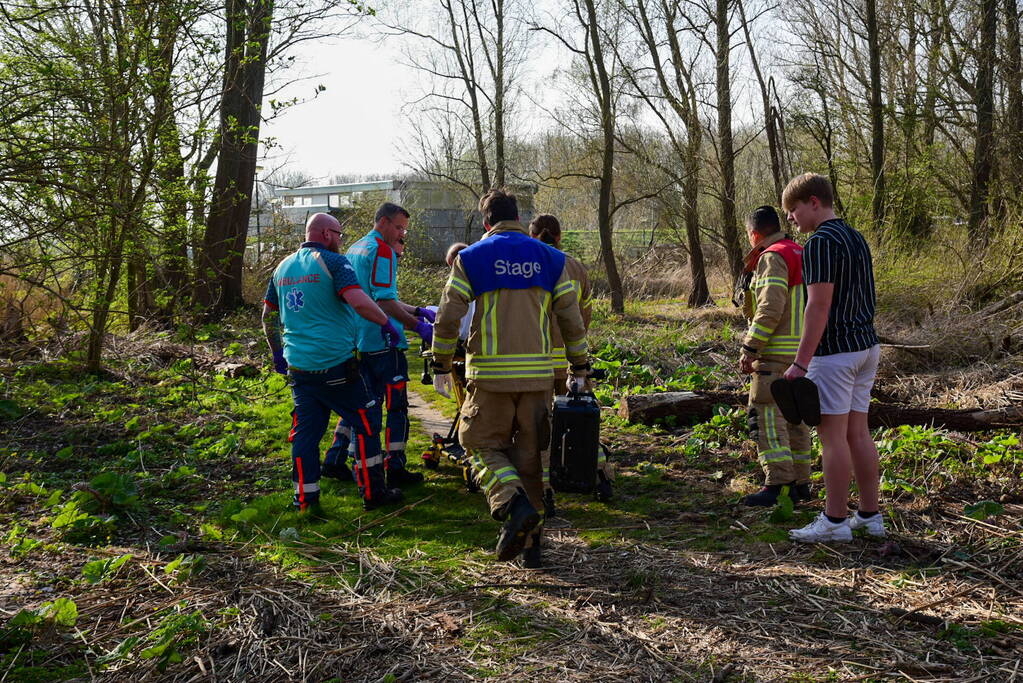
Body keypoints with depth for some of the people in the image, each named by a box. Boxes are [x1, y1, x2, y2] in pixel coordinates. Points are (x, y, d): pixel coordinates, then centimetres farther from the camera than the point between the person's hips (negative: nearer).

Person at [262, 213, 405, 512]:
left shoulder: (283, 267, 13)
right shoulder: (332, 262, -8)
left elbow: (268, 315, 19)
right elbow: (358, 300, -24)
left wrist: (278, 353, 28)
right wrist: (385, 323, -10)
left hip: (298, 365, 6)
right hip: (336, 364, -6)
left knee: (305, 430, 11)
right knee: (365, 424, 7)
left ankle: (305, 498, 13)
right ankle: (373, 493, 12)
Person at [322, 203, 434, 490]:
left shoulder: (354, 249, 19)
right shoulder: (382, 251, -12)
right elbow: (385, 302, -20)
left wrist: (417, 311, 15)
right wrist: (419, 326, -16)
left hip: (358, 342, 9)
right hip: (383, 342, -9)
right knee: (397, 405, 0)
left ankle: (334, 460, 16)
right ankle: (395, 469, 2)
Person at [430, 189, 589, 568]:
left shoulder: (470, 259, 0)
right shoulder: (549, 258, 8)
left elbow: (447, 318, -3)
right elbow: (572, 318, 8)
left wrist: (441, 367, 8)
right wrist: (579, 367, 18)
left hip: (490, 373, -3)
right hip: (538, 373, 3)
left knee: (486, 445, 11)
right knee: (530, 452, 12)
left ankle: (514, 504, -16)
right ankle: (531, 541, 16)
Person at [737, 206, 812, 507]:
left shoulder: (772, 258, -11)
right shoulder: (801, 254, 17)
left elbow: (771, 307, -20)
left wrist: (749, 348, -18)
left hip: (777, 353, -10)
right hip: (803, 351, 10)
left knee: (766, 416, -7)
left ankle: (776, 484, -9)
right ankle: (800, 482, 19)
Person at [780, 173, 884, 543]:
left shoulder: (821, 242, -15)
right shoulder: (856, 238, 15)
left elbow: (819, 306, -20)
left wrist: (800, 362, -19)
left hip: (834, 351, -9)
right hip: (866, 346, 9)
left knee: (833, 434, -3)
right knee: (858, 432, 12)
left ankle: (835, 521, 4)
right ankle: (870, 516, 18)